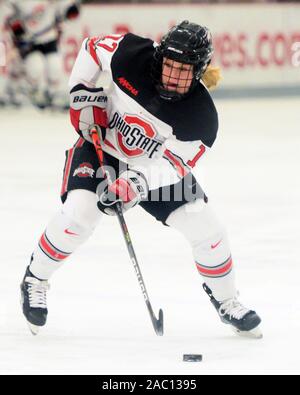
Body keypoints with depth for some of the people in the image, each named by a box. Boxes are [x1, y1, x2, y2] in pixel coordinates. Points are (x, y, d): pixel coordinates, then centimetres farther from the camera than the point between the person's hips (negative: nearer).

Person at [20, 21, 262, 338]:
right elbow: (91, 48, -6)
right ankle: (35, 280, -1)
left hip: (154, 165, 1)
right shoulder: (131, 55, -25)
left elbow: (172, 165, -27)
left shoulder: (201, 116, -25)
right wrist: (85, 98, -12)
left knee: (204, 226, -7)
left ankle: (226, 301, 19)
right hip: (101, 146, -1)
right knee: (79, 212, -25)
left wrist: (136, 184, -43)